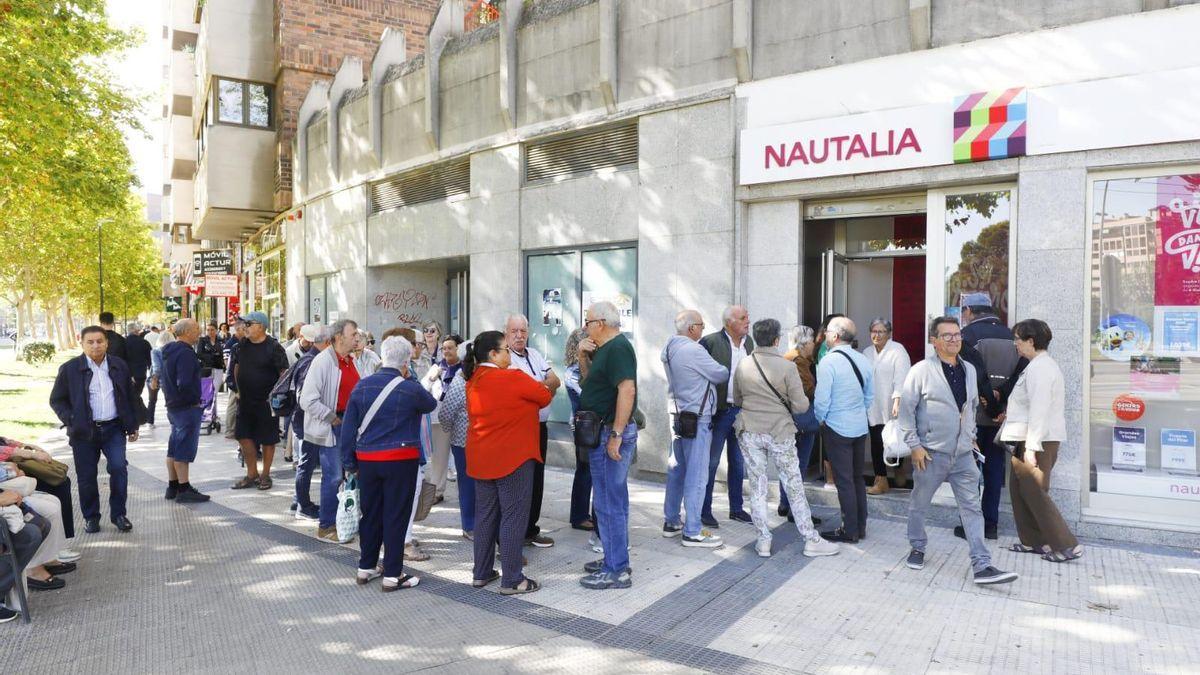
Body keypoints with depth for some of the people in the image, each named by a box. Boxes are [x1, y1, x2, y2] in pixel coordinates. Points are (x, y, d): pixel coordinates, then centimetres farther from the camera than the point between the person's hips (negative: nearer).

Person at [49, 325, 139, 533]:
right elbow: (56, 400, 4)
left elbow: (129, 398, 12)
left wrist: (132, 426, 11)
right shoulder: (70, 369, -2)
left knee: (119, 468, -10)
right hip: (84, 431, -1)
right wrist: (71, 421, -10)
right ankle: (90, 517, 22)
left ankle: (118, 514, 5)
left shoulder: (119, 366, 6)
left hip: (113, 428, 1)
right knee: (86, 476, 6)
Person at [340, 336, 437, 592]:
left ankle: (366, 568, 28)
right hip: (401, 460, -4)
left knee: (370, 514, 16)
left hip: (367, 459, 5)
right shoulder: (410, 389, -12)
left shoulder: (362, 386, 1)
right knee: (396, 517, 4)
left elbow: (349, 426, 4)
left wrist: (350, 462, 11)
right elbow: (430, 404, 9)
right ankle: (392, 575, 10)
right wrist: (408, 379, 14)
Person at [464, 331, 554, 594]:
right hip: (512, 457, -8)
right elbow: (544, 396, -3)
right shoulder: (512, 378, -17)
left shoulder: (473, 380, 6)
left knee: (485, 514, 16)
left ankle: (481, 573, 24)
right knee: (513, 517, 0)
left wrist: (535, 386, 10)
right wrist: (549, 385, 18)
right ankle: (511, 580, 6)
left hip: (481, 459, 8)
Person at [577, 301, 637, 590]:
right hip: (603, 431, 11)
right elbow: (590, 379, 24)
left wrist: (616, 434, -27)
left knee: (609, 503, -4)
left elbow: (627, 389, -26)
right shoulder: (606, 347, 16)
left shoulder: (618, 348, -16)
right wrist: (583, 356, 5)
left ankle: (617, 571, 4)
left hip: (610, 432, -11)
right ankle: (615, 558, 29)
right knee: (614, 499, 17)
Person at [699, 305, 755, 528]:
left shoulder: (749, 342, 9)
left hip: (741, 410, 6)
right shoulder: (710, 341, -12)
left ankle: (736, 508, 28)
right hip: (719, 411, -6)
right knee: (711, 462, 2)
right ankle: (705, 511, 13)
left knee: (738, 462, 15)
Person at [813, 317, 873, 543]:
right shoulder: (862, 360, 4)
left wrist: (819, 419, 0)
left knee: (844, 480, 1)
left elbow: (822, 399, -18)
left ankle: (850, 531, 9)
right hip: (860, 427, 7)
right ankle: (860, 526, 25)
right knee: (858, 477, 16)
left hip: (837, 429, -7)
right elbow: (870, 395, 11)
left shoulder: (828, 361, -17)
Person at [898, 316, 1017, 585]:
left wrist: (971, 436, 17)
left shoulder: (969, 370, 8)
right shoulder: (921, 371, -11)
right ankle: (917, 549, 31)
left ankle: (982, 566, 6)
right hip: (931, 452, -5)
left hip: (963, 453, 5)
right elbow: (906, 409, -10)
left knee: (972, 508, 2)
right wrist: (914, 445, -13)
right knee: (919, 505, 10)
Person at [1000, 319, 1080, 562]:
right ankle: (1033, 541, 22)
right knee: (1019, 488, 14)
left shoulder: (1039, 368, -16)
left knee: (1034, 492, -4)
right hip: (1028, 440, 10)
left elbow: (1039, 411, -22)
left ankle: (1067, 545, 2)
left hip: (1039, 440, -10)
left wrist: (1031, 447, -23)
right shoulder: (1041, 365, 16)